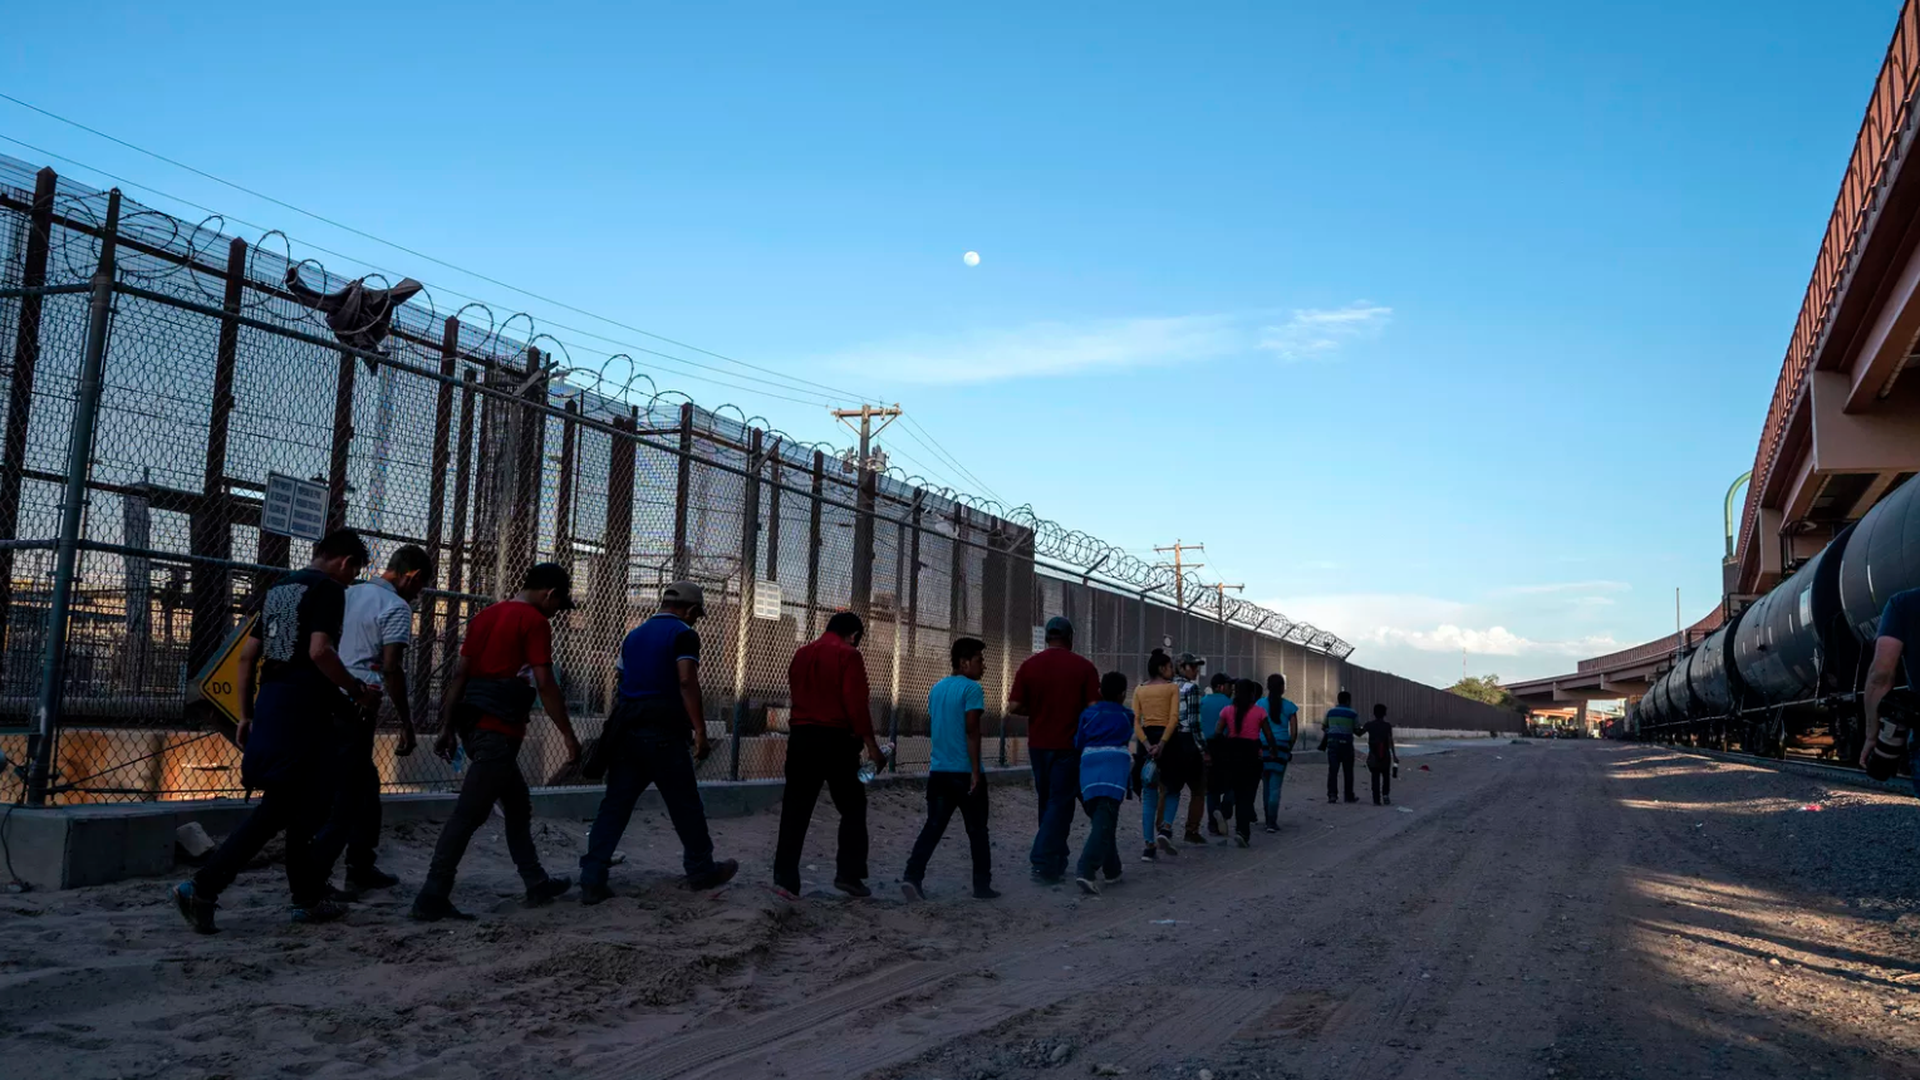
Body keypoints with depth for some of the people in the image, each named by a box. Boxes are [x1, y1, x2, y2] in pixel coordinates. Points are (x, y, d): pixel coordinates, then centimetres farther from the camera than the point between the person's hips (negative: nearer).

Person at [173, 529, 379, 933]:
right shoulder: (328, 589, -8)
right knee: (278, 808, -1)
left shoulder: (278, 588, 18)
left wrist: (246, 714, 20)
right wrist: (357, 691, -10)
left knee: (306, 805, 14)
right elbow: (320, 651, -22)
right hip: (302, 711, -9)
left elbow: (247, 656, 18)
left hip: (270, 704, 9)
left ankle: (309, 899, 15)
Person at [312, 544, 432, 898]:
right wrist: (407, 723, -12)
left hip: (329, 701, 8)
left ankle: (361, 868, 24)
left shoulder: (350, 594, 14)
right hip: (357, 708, -8)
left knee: (365, 783, 18)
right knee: (347, 792, -2)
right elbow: (391, 669, -17)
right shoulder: (396, 608, -10)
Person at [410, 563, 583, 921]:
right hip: (499, 730, -9)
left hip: (473, 724, 9)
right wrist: (568, 735, -7)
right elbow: (544, 685, -13)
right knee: (469, 814, -7)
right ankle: (432, 897, -8)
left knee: (517, 804, 18)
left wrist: (447, 727, 14)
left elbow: (459, 674, 13)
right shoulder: (535, 622, -8)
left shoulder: (485, 615, 15)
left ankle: (537, 884, 25)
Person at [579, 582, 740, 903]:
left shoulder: (634, 635, 18)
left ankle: (592, 880, -3)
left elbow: (621, 682, 18)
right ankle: (701, 871, 20)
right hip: (663, 731, -6)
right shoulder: (683, 635, -3)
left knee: (615, 804, 4)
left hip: (625, 729, 6)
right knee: (685, 805, 7)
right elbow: (686, 681, -15)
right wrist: (700, 732, -16)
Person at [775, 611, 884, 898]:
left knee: (795, 810, 5)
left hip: (800, 737, 5)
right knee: (852, 808, 7)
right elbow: (856, 703, -13)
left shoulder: (801, 654, 14)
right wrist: (870, 744, -9)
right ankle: (848, 874, 3)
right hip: (835, 739, -5)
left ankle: (785, 877, 0)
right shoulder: (849, 656, -6)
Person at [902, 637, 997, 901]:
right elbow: (972, 731, -16)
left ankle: (913, 876, -9)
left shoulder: (937, 688, 13)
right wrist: (976, 771, -16)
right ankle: (982, 886, 13)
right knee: (977, 831, 6)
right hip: (965, 771, -6)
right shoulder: (971, 688, -10)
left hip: (938, 770, 6)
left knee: (933, 827, 5)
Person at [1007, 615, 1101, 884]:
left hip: (1038, 744, 3)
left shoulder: (1029, 665, 0)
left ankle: (1057, 862, 22)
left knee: (1047, 803, 16)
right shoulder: (1084, 667, -6)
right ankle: (1043, 863, -8)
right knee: (1060, 805, 1)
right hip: (1069, 746, -3)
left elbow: (1013, 707, -4)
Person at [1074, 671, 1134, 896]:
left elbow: (1078, 742, 14)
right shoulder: (1127, 716, 14)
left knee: (1100, 820, 18)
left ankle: (1111, 870, 26)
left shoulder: (1088, 714, 15)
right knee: (1104, 824, -12)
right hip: (1114, 769, -3)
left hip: (1089, 767, 3)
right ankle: (1086, 871, -28)